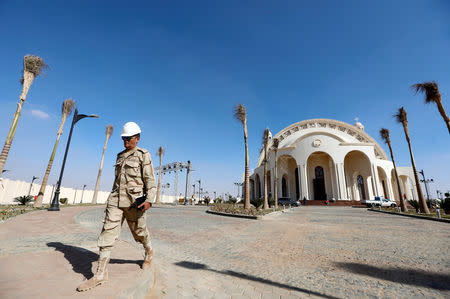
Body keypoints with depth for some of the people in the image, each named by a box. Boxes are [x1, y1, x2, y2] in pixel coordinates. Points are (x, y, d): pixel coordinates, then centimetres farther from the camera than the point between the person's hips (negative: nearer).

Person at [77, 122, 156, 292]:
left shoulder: (143, 155, -4)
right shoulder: (120, 156, 16)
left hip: (134, 200, -5)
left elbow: (150, 180, -10)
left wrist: (149, 200, -20)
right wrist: (113, 197, 22)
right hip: (116, 199, 5)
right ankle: (101, 274, 6)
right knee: (108, 232, -2)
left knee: (140, 232, 10)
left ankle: (149, 253, 38)